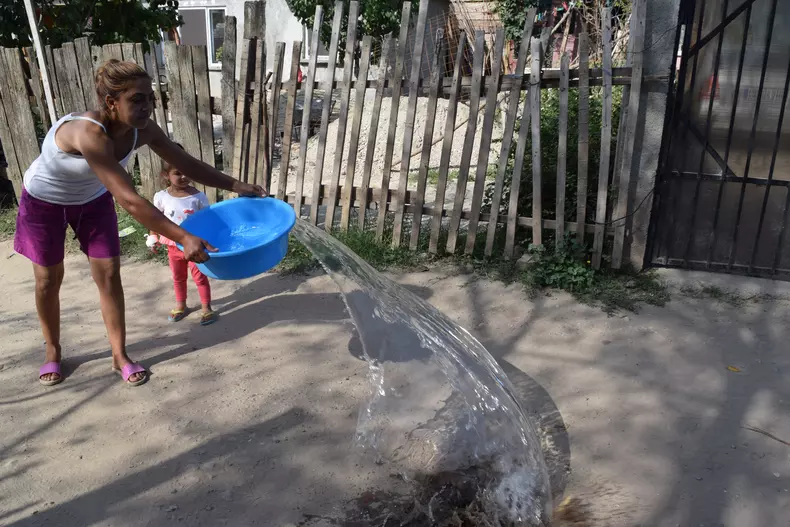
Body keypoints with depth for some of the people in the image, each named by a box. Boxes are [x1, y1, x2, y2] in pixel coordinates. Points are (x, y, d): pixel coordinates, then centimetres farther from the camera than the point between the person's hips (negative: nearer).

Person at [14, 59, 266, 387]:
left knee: (109, 276, 1)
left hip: (92, 201, 5)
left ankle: (120, 355, 14)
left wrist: (236, 186, -18)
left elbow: (186, 164, -11)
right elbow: (130, 201, -50)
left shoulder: (142, 130, -24)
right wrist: (184, 239, -53)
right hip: (44, 203, -5)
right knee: (49, 279, 11)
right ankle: (52, 350, 34)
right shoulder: (89, 134, -44)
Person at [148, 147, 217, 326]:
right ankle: (180, 305, 36)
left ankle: (206, 308, 17)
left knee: (200, 276, 5)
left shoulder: (198, 196, -14)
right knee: (178, 277, 19)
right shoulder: (161, 197, -9)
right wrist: (153, 238, 1)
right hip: (173, 245, 3)